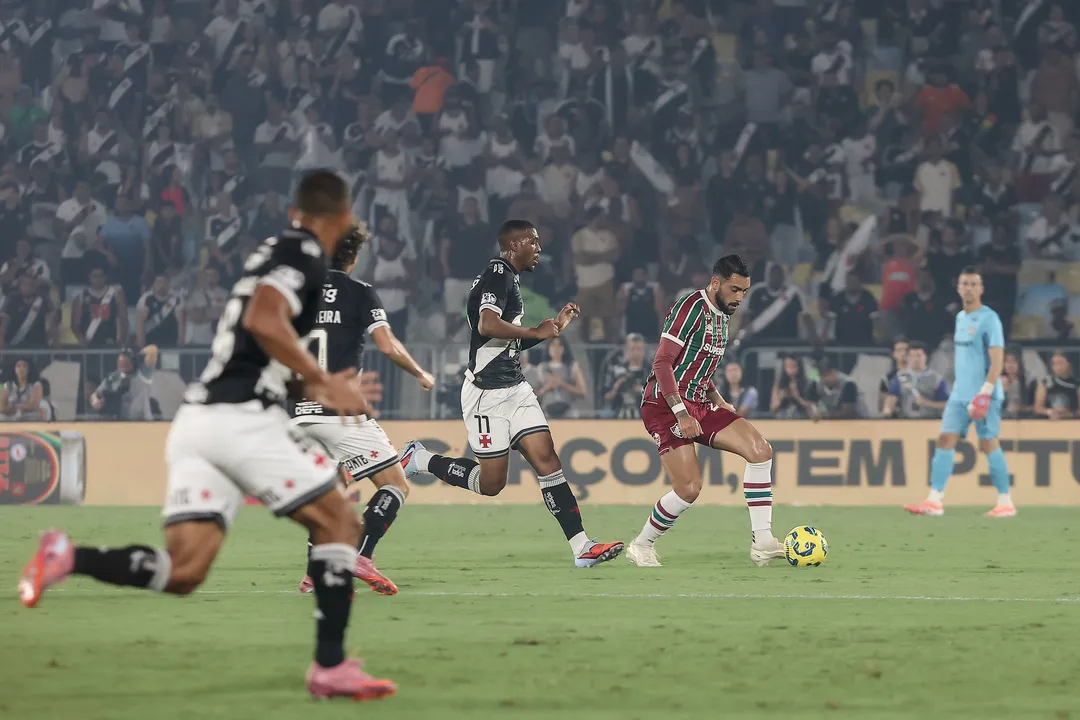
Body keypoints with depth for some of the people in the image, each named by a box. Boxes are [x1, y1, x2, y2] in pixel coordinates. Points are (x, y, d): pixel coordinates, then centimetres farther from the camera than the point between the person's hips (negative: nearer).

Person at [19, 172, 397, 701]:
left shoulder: (274, 252, 26)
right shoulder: (305, 255, -2)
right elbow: (263, 321, -20)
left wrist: (310, 386, 39)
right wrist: (323, 382, -14)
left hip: (197, 416, 8)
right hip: (244, 418, -8)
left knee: (184, 570, -2)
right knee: (338, 523, 5)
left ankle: (66, 557, -18)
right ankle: (330, 667, 1)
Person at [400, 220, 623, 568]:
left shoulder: (509, 278, 18)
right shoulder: (498, 273, -12)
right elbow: (488, 326, -28)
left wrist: (555, 326, 20)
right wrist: (536, 332, -18)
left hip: (515, 388, 9)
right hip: (487, 393, -9)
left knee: (547, 459, -2)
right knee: (491, 483, -3)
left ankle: (581, 547, -8)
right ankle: (420, 459, 16)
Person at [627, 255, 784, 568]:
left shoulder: (722, 316, 15)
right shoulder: (692, 307, -14)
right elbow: (662, 363, -20)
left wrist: (719, 402, 13)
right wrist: (681, 413, -25)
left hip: (698, 405, 9)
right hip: (665, 406, -9)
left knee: (760, 450, -9)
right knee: (689, 489, -16)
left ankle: (762, 542, -9)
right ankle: (640, 546, 8)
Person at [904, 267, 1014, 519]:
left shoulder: (989, 319, -9)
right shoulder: (960, 318, 15)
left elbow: (997, 360, -15)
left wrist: (984, 393, -22)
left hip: (985, 394, -7)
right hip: (959, 393, 7)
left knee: (989, 444, -4)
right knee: (945, 439, -2)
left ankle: (1005, 502, 5)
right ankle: (935, 500, -5)